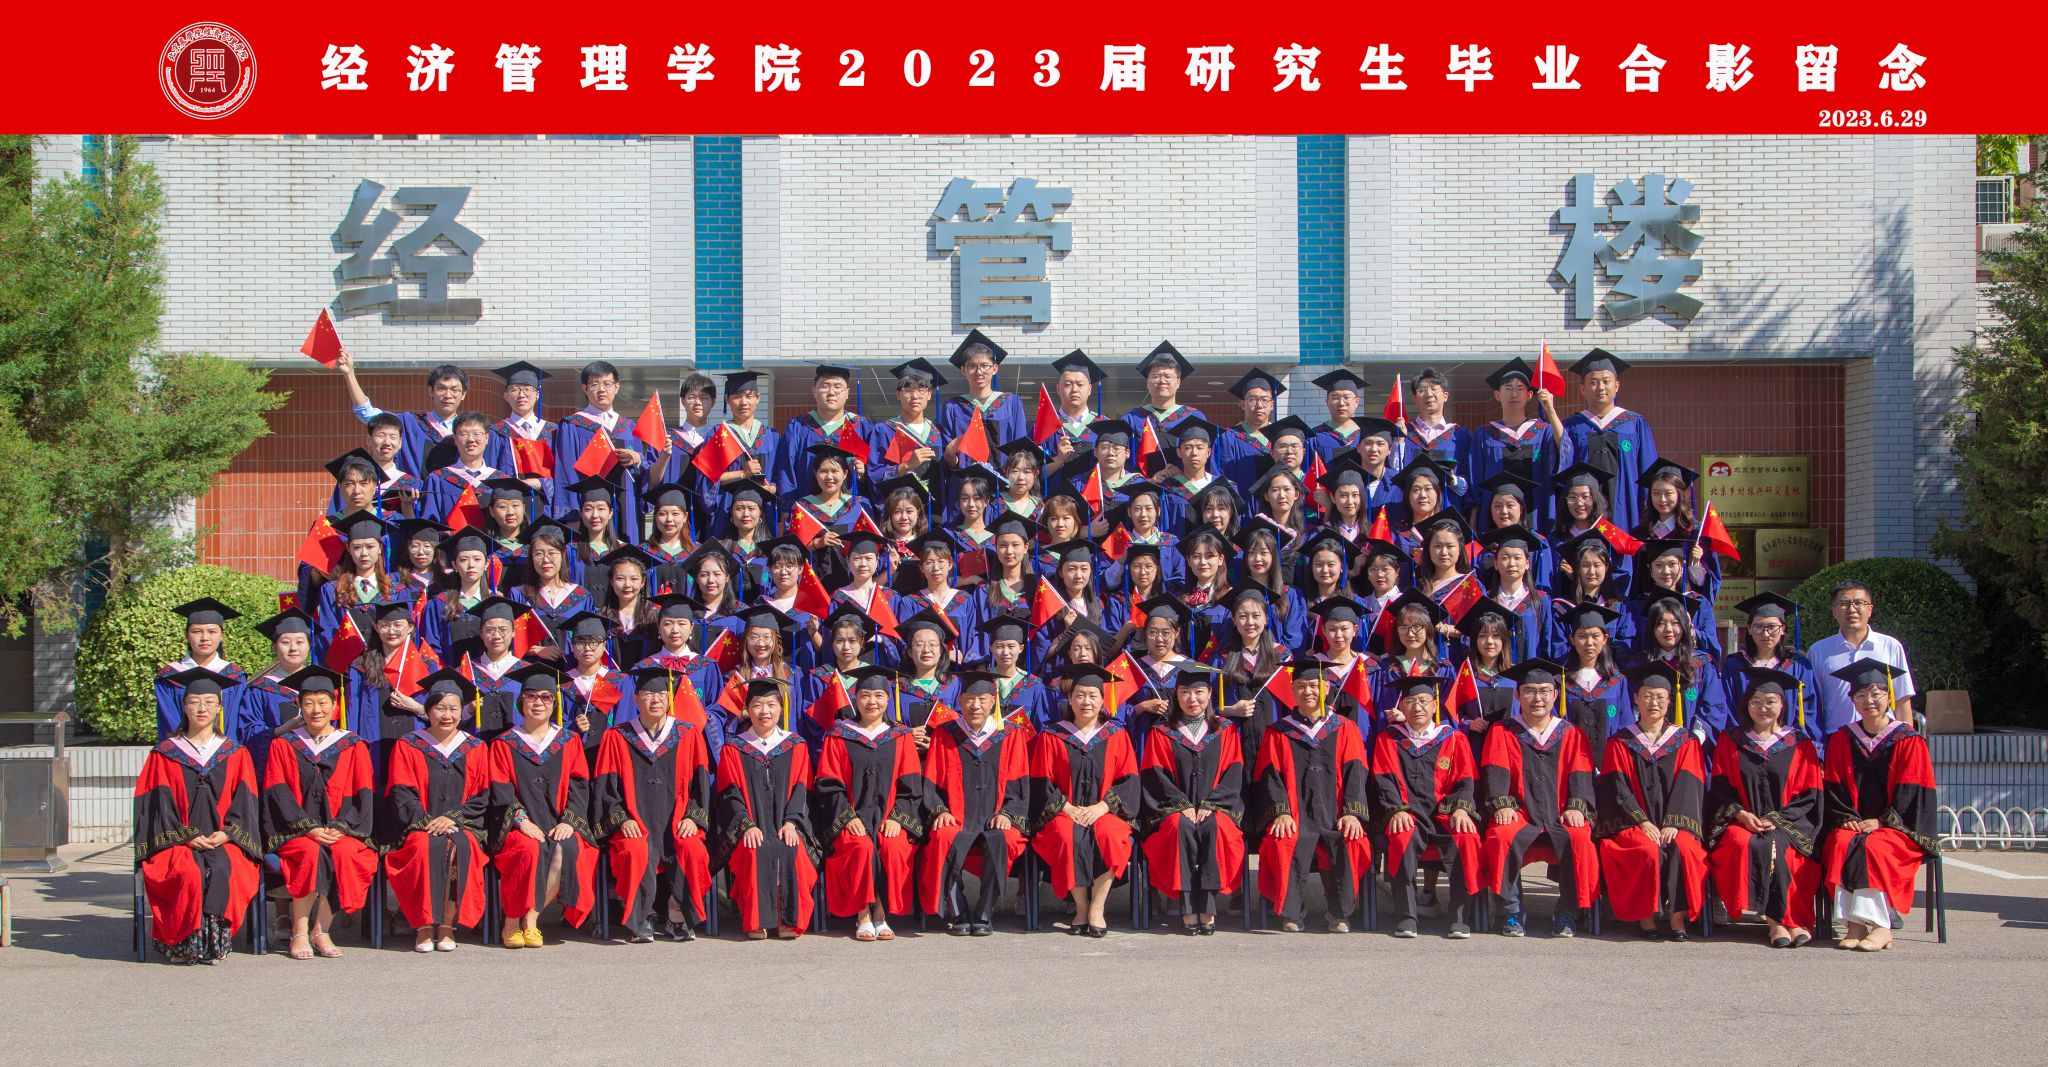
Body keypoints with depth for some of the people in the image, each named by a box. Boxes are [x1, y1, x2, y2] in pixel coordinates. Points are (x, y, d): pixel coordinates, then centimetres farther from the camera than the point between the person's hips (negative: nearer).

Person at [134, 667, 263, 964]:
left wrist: (226, 833, -9)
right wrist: (187, 836, -10)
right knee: (190, 872, -34)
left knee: (224, 870, -34)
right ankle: (184, 943, -25)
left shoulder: (236, 754, 17)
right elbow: (158, 804, 4)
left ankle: (216, 941, -26)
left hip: (224, 841, 1)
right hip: (177, 843, 0)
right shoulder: (165, 753, 14)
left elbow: (244, 804, 9)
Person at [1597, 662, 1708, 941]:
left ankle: (1678, 916, -27)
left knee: (1683, 850, -32)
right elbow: (1617, 788, 1)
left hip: (1674, 823, 1)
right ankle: (1646, 917, -25)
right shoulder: (1619, 743, 12)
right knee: (1649, 851, -33)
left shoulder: (1686, 743, 14)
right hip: (1632, 823, -1)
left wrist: (1672, 824, -14)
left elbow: (1689, 787, 2)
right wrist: (1643, 822, -13)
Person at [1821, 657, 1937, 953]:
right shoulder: (1841, 740, 13)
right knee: (1842, 843, -31)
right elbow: (1835, 789, 9)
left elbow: (1911, 794, -3)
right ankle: (1855, 924, -34)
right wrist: (1847, 818, -9)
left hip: (1897, 828, -2)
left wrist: (1880, 821, -15)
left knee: (1872, 847, -34)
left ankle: (1879, 925, -33)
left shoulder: (1908, 742, 4)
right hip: (1853, 823, 3)